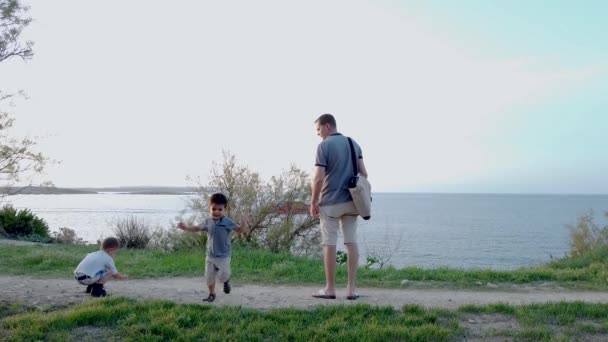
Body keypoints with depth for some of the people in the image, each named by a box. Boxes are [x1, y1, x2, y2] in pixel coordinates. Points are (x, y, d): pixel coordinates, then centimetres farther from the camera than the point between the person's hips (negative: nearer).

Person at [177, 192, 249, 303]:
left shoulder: (227, 222, -13)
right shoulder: (208, 222, -1)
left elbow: (240, 230, -12)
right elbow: (197, 228, 14)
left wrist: (244, 223, -32)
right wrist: (185, 227, 3)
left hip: (223, 256, -4)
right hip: (210, 255, 4)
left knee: (222, 276, -10)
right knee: (209, 277, 11)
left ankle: (226, 280, 27)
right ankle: (211, 294, 34)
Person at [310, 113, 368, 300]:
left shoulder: (324, 146, -8)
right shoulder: (354, 143, 10)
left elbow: (319, 177, -14)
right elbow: (363, 173, 5)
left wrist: (313, 202, -5)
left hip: (330, 202, -5)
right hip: (351, 201, 5)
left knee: (329, 244, 2)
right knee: (351, 242, 5)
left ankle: (330, 289, 9)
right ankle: (351, 289, 6)